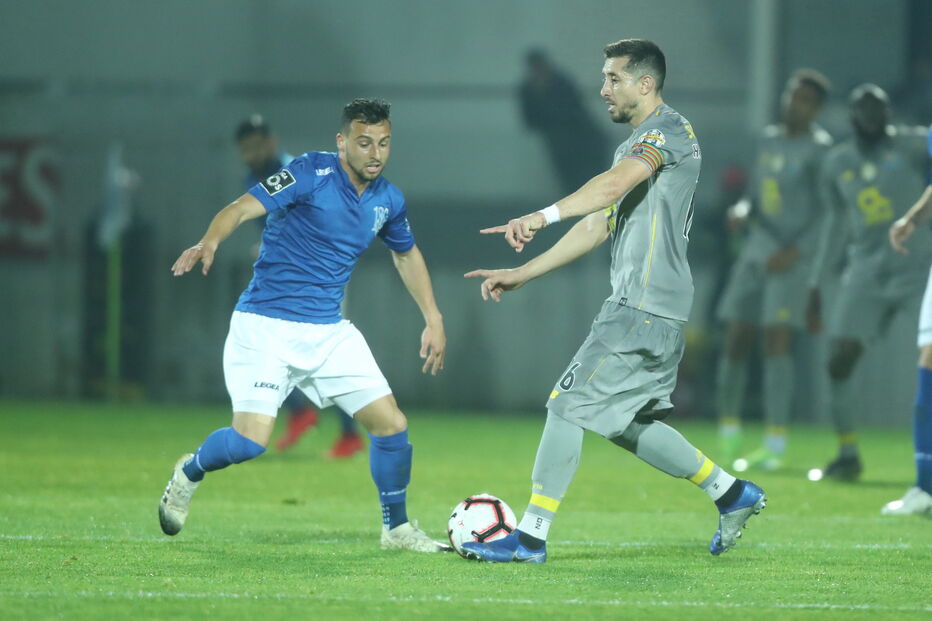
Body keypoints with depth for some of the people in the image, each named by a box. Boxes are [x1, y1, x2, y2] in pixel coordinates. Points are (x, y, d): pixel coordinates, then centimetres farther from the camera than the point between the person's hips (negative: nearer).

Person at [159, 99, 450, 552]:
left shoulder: (388, 200, 6)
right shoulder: (311, 174, -13)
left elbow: (406, 255, 26)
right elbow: (244, 208, -24)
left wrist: (434, 321, 21)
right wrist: (210, 241, -44)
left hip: (329, 332, 6)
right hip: (265, 325, -6)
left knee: (391, 424, 0)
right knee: (251, 439, -18)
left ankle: (396, 528, 21)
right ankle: (189, 473, 16)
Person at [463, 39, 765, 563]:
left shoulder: (668, 130, -9)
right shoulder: (639, 145, 22)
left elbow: (615, 183, -28)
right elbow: (597, 226, 26)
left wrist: (544, 216, -42)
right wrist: (524, 275, 21)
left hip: (646, 311, -10)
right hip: (643, 308, 10)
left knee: (568, 406, -9)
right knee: (627, 423, 14)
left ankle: (531, 536, -7)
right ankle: (733, 493, 21)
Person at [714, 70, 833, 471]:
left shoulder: (819, 149, -7)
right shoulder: (768, 141, 15)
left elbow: (830, 213, -11)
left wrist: (796, 250, -19)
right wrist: (742, 211, 0)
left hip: (794, 257, -7)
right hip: (756, 252, 7)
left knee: (777, 340, -15)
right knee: (736, 341, 5)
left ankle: (775, 445, -15)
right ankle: (728, 434, 17)